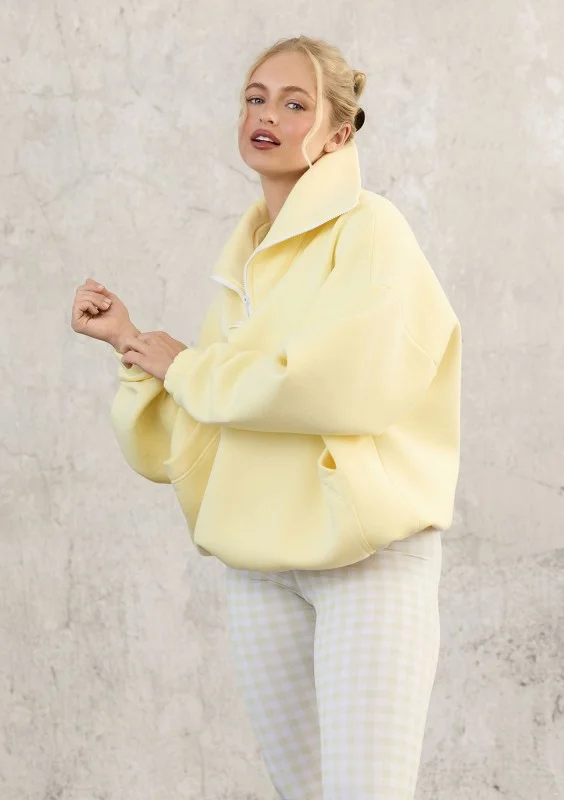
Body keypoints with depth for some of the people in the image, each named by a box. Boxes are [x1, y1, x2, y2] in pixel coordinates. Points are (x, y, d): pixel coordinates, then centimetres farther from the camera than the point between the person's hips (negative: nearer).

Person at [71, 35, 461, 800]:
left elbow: (339, 379, -23)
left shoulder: (370, 228, -6)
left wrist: (184, 365, -9)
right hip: (257, 563, 6)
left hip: (371, 554, -6)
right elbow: (191, 436, 16)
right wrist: (130, 344, 4)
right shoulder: (243, 258, 14)